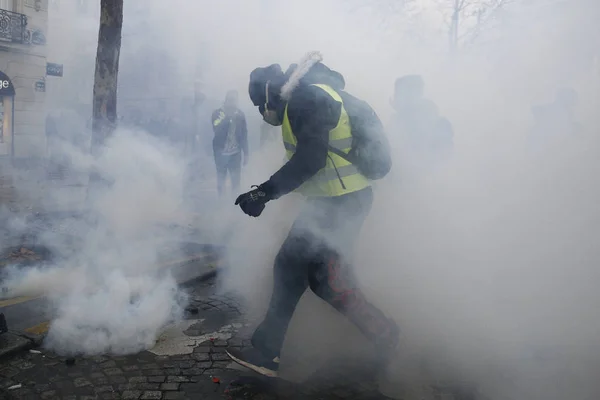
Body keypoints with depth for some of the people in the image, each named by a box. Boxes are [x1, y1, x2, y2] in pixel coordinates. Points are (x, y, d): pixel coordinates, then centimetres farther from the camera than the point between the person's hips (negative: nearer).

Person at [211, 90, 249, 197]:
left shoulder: (240, 114, 0)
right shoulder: (217, 112, -6)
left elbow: (244, 134, 5)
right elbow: (216, 130, -20)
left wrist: (246, 153, 5)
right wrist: (227, 117, -26)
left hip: (235, 153, 1)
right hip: (220, 152, -1)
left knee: (236, 180, 3)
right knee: (221, 179, 10)